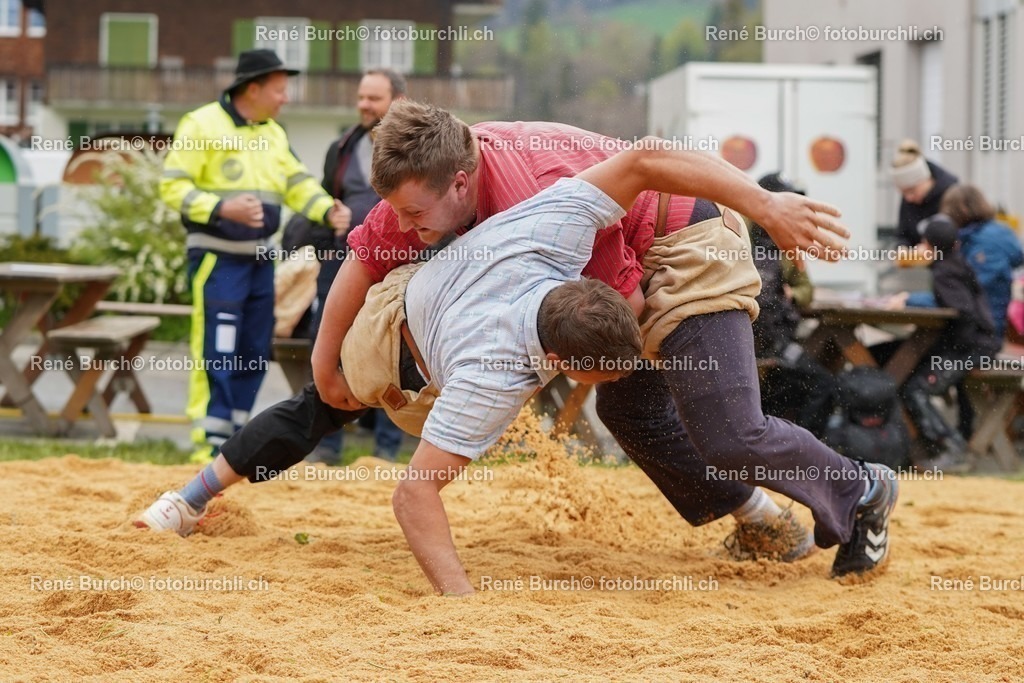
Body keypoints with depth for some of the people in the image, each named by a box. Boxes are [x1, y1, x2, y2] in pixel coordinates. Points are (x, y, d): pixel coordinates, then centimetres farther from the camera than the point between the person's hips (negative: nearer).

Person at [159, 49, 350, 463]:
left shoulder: (274, 133, 13)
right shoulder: (202, 126, -10)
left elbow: (298, 184, 11)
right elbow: (173, 187, -13)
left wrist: (328, 211, -8)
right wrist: (222, 208, -25)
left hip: (259, 258, 8)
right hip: (217, 257, -8)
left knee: (254, 354, 11)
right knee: (216, 353, -10)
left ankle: (235, 437, 20)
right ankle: (209, 445, -7)